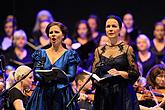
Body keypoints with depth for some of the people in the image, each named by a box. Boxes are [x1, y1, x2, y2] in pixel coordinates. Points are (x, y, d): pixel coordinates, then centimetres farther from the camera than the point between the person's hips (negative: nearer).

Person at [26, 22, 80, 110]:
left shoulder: (69, 54, 5)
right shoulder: (41, 53, 12)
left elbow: (72, 76, -4)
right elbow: (35, 74, 4)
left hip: (62, 95, -2)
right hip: (42, 94, 2)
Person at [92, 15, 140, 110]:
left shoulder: (127, 49, 3)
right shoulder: (99, 51, 13)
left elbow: (135, 74, -1)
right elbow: (94, 74, 12)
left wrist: (119, 73, -17)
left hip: (123, 94, -3)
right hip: (103, 94, 3)